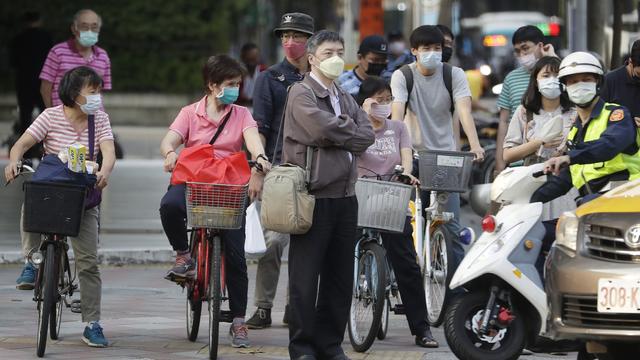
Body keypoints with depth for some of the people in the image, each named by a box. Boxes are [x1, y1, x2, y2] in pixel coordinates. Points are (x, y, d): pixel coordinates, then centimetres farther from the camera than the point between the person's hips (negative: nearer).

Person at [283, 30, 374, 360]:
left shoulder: (345, 98, 19)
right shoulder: (302, 93, -4)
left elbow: (367, 135, 6)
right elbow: (322, 128, -20)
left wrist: (336, 136, -8)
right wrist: (350, 129, -2)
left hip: (344, 196, 7)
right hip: (313, 196, -7)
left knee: (340, 277, 9)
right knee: (305, 278, -3)